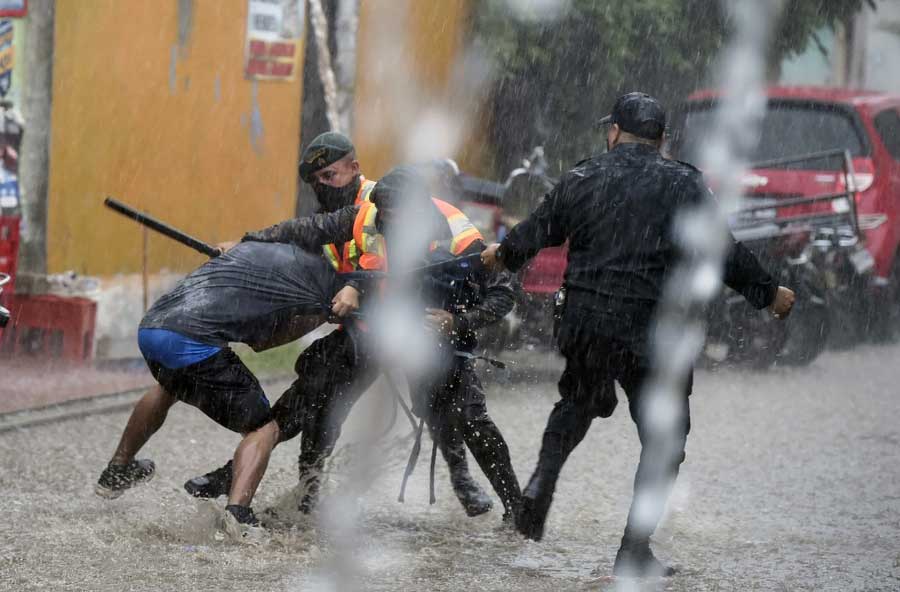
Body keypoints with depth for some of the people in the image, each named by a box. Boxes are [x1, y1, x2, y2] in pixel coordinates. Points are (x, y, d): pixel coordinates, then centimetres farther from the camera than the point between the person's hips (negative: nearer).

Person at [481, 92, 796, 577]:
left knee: (576, 405, 31)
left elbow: (537, 231, 14)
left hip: (584, 322, 4)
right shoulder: (682, 184, -6)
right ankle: (634, 550, 4)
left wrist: (501, 254, 35)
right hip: (652, 331, -4)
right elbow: (722, 253, -10)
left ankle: (541, 484, 14)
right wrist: (768, 294, 3)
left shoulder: (583, 178, 3)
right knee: (663, 437, 7)